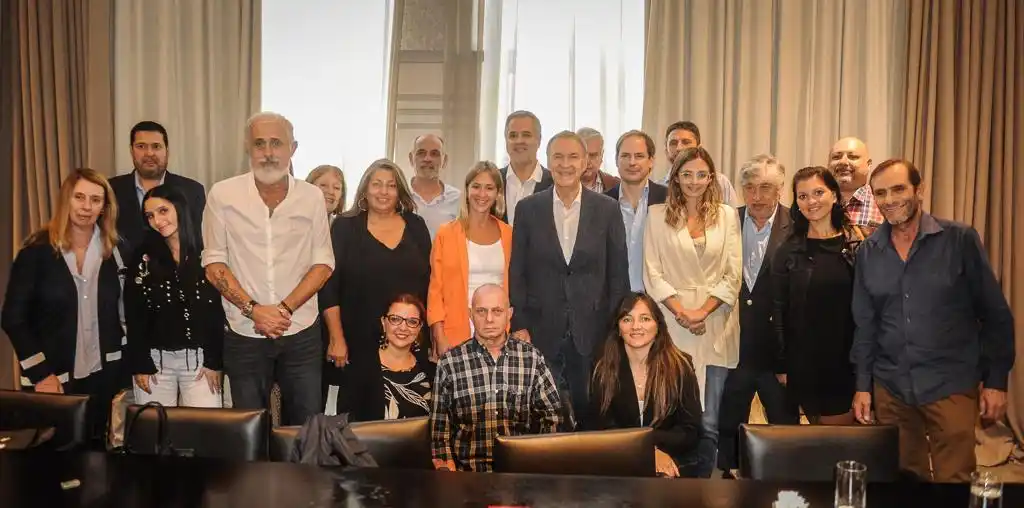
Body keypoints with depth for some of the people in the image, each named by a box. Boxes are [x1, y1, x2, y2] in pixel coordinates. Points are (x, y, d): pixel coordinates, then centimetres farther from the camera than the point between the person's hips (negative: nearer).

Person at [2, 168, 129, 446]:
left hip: (105, 376, 3)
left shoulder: (113, 251, 3)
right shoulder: (37, 250, -7)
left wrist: (128, 366, 3)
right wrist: (41, 374, -11)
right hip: (53, 379, -3)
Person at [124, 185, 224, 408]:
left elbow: (219, 311, -4)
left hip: (200, 358, -1)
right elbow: (134, 315, 1)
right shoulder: (143, 257, 2)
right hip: (155, 359, 2)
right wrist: (139, 364, -5)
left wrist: (215, 361, -8)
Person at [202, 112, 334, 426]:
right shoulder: (223, 195, -4)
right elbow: (213, 264, -2)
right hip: (244, 334, -1)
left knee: (305, 428, 9)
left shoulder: (312, 197, -1)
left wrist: (286, 308, -12)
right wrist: (253, 309, -14)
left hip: (301, 333, 1)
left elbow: (323, 263, 0)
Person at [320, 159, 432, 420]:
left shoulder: (416, 226, 8)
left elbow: (429, 282, 8)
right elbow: (329, 285, -3)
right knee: (357, 418, 5)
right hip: (358, 344, -2)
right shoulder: (345, 227, 1)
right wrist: (336, 338, -9)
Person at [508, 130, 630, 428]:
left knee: (589, 413, 7)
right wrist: (518, 325, -3)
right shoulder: (528, 209, 2)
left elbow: (618, 274, 4)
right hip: (542, 332, 0)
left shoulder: (607, 209, 2)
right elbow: (517, 272, 3)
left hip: (593, 332, 0)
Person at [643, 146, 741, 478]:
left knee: (708, 422, 2)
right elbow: (652, 273, 0)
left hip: (716, 326, 1)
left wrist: (703, 312, -9)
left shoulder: (727, 215, 8)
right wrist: (681, 312, -10)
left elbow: (733, 275, 3)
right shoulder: (657, 215, 4)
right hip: (673, 326, -1)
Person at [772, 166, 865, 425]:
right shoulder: (788, 251, 0)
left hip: (851, 360, 1)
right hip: (806, 364, -1)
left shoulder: (857, 244, 1)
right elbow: (778, 310, 0)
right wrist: (782, 365, -3)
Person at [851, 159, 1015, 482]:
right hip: (890, 388, 3)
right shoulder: (868, 252, 3)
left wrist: (996, 381, -5)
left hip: (951, 386, -3)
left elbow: (995, 315, -3)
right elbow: (865, 324, 7)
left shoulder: (960, 240, -6)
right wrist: (862, 385, 5)